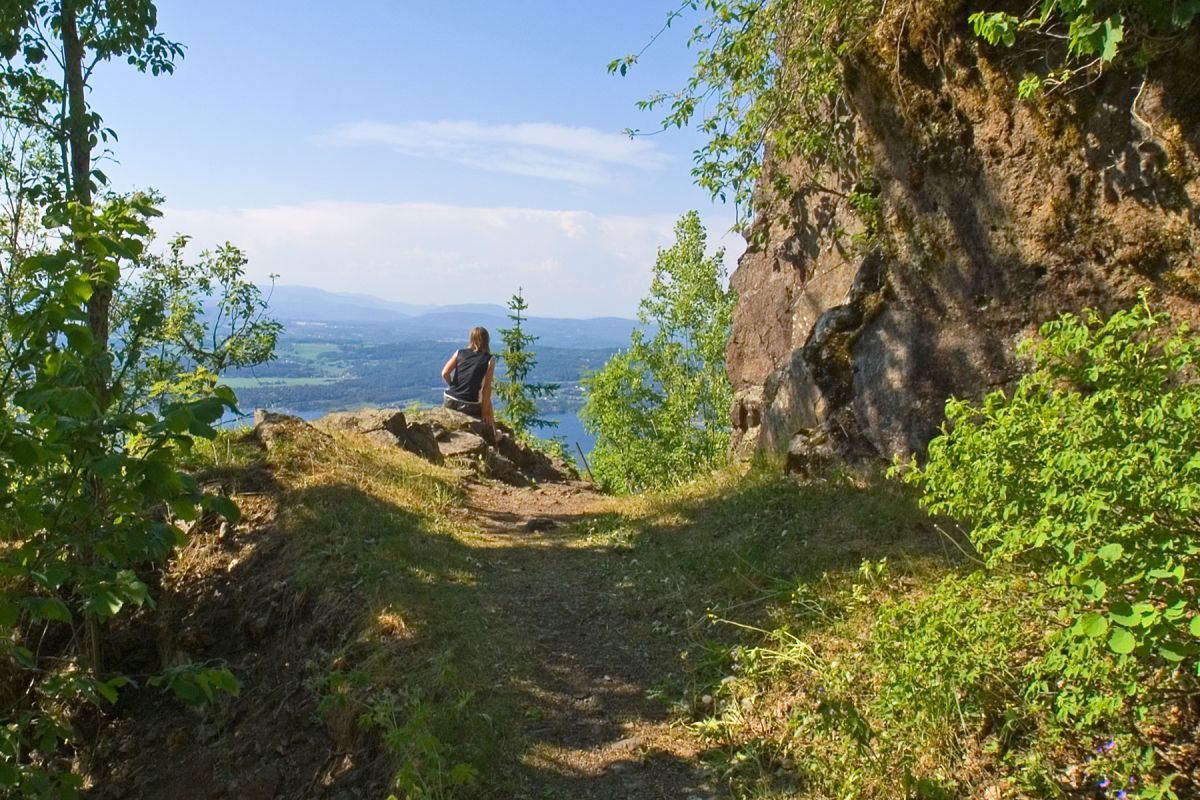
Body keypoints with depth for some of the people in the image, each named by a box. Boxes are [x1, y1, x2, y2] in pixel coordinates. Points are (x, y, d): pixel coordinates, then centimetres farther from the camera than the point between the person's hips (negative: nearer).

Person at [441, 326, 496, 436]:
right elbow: (487, 388, -5)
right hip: (470, 406, -4)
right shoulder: (489, 359, -3)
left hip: (449, 402, 4)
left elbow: (445, 373, -2)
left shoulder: (460, 353, 6)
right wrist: (486, 411, 3)